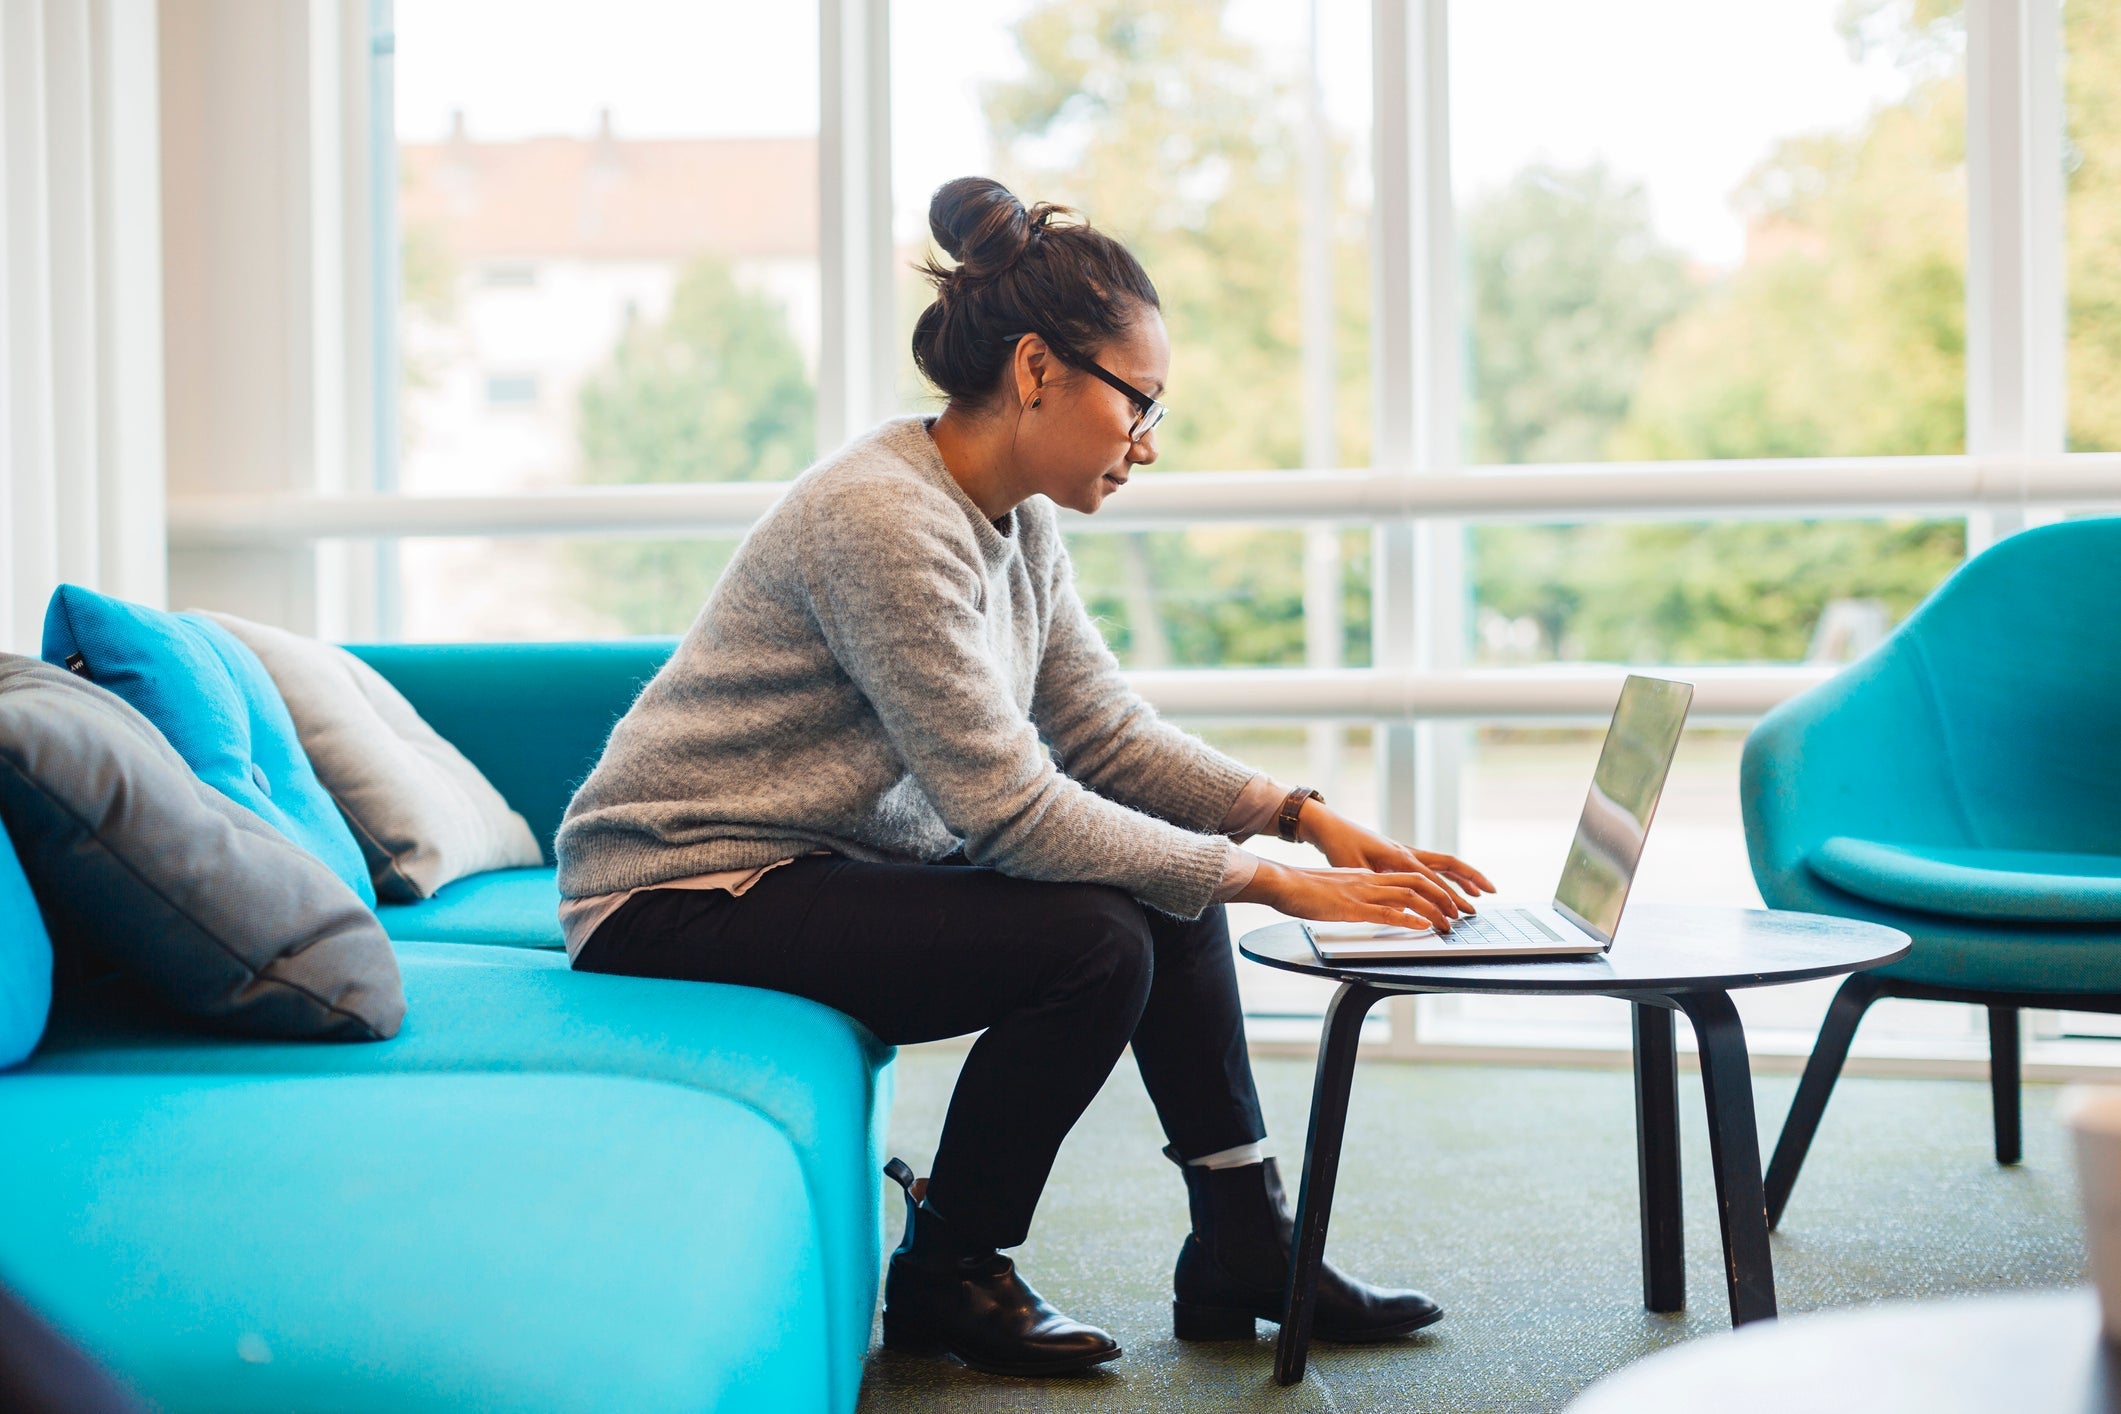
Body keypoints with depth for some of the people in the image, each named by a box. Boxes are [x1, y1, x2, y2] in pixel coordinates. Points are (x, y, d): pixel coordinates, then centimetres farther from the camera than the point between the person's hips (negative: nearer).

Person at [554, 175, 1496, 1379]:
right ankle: (945, 1279, -3)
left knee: (1173, 881, 1)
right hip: (678, 901, -10)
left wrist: (1306, 816, -6)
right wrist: (1273, 884, -23)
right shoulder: (885, 517, -25)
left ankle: (1244, 1249, 9)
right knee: (1093, 942, -24)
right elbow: (1009, 808, -27)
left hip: (834, 864, 10)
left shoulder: (1020, 524, 4)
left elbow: (1108, 734, 7)